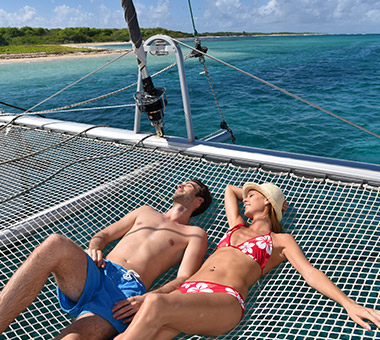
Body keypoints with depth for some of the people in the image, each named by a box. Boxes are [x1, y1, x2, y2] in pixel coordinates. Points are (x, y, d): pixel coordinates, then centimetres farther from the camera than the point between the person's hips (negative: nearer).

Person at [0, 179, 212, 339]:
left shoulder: (195, 235, 17)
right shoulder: (146, 211, 31)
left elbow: (184, 280, 2)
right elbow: (103, 235, 28)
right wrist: (93, 250, 3)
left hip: (127, 289, -4)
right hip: (94, 273, 4)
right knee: (55, 244, -29)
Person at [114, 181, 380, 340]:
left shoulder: (280, 240, 19)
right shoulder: (237, 227, 33)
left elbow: (310, 273, 6)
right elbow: (229, 190, 50)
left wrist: (349, 304, -5)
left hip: (225, 299, -5)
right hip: (188, 289, 5)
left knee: (155, 304, -36)